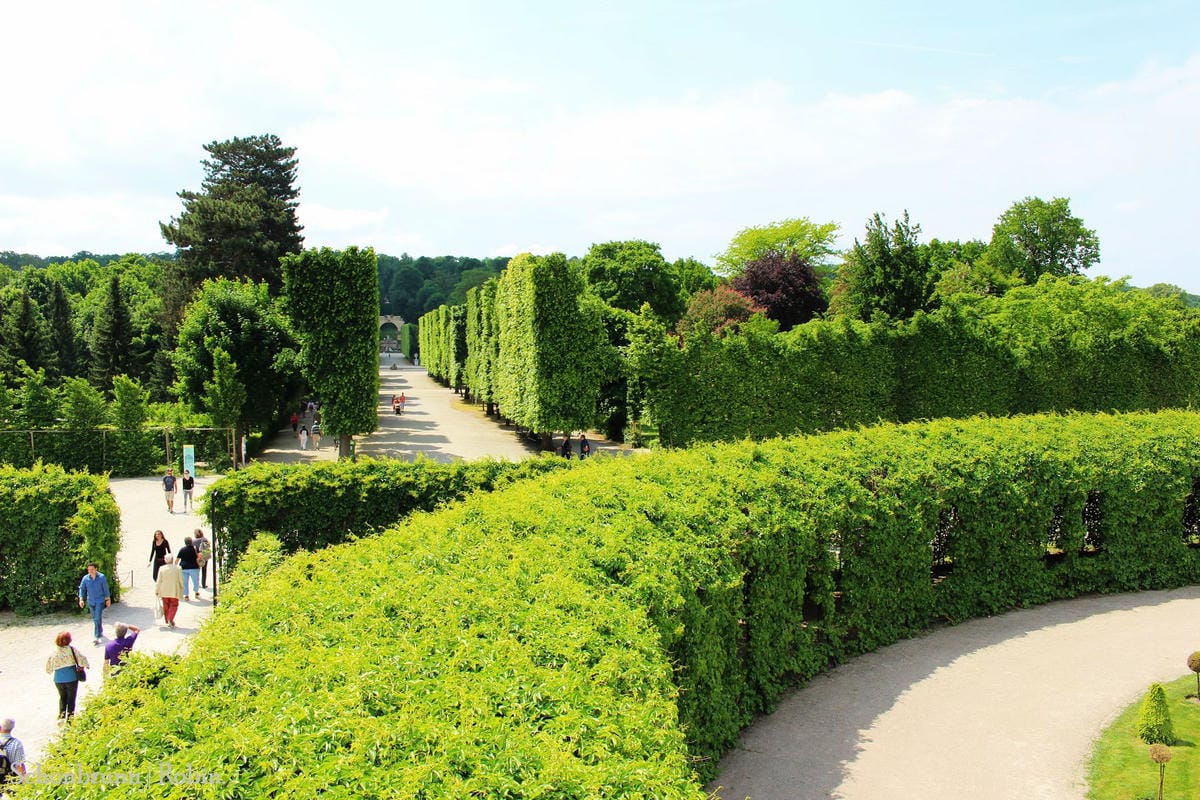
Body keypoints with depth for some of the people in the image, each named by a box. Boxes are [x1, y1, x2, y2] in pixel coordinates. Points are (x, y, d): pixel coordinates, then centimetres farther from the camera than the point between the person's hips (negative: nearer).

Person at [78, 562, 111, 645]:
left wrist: (108, 599, 2)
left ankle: (97, 637, -13)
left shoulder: (101, 577, -9)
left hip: (100, 601, -4)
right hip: (91, 601, 4)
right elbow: (82, 588, 0)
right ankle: (100, 632, 40)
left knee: (97, 619, -13)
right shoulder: (85, 578, -4)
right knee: (95, 619, 18)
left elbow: (106, 588, -3)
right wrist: (81, 599, -12)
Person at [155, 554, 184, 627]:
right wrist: (181, 589, 13)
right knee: (173, 605, 5)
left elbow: (159, 581, -1)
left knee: (166, 606, 15)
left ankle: (167, 620, 22)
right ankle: (170, 619, -13)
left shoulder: (162, 569, -5)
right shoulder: (178, 568, -7)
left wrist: (156, 591, 8)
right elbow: (181, 580, -2)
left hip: (164, 591, 2)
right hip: (174, 591, -2)